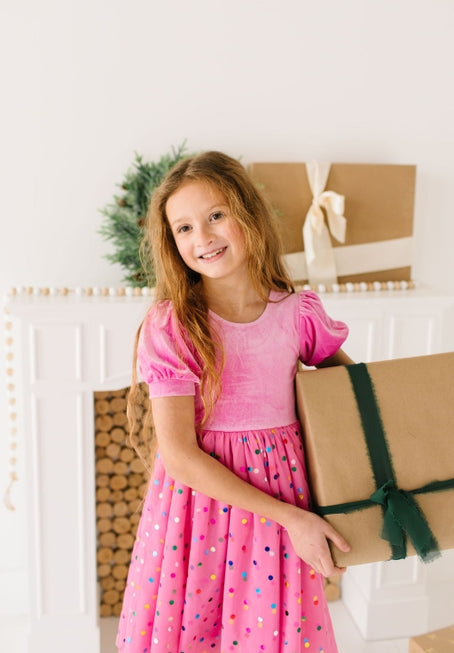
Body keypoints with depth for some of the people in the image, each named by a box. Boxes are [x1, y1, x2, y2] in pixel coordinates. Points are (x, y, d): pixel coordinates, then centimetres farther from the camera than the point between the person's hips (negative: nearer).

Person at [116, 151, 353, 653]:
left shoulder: (298, 313, -6)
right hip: (199, 497, -2)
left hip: (283, 487, 2)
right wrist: (289, 516, -16)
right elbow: (180, 455, -16)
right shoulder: (170, 325, -14)